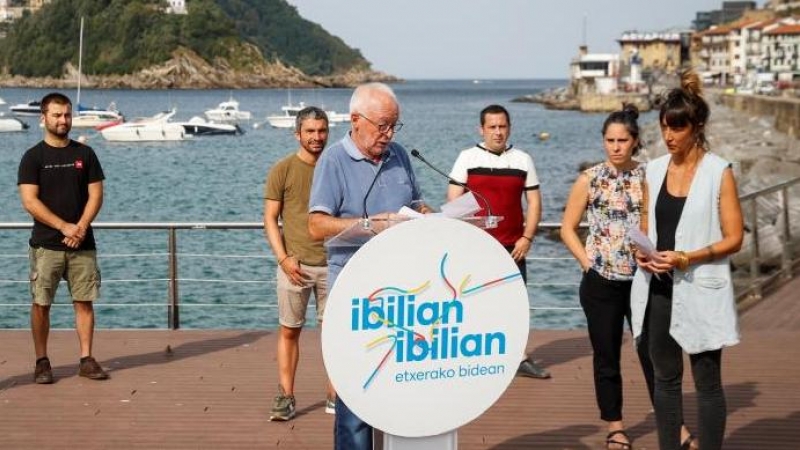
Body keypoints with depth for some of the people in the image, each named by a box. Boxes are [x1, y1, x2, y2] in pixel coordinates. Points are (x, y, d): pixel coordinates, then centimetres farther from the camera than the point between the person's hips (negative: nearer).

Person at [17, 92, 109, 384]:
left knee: (84, 302, 2)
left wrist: (81, 227, -10)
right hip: (46, 245, -2)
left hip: (82, 244, 2)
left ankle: (86, 359, 8)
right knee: (41, 303, 0)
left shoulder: (85, 154, 9)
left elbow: (95, 195, 5)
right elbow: (29, 201, -8)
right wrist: (64, 226, -14)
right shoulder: (33, 157, 0)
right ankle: (42, 362, 9)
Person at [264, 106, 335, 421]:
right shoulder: (282, 170, -1)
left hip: (332, 264, 2)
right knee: (289, 331, 4)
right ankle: (285, 397, 11)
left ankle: (335, 396, 15)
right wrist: (283, 258, -12)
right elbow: (270, 218, -2)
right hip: (295, 265, -2)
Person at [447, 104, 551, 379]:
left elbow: (534, 202, 8)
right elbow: (453, 202, 0)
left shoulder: (523, 160, 8)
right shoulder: (467, 158, 2)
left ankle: (520, 359, 12)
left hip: (513, 247, 2)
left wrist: (527, 238, -3)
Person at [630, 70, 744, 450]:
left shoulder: (718, 172, -6)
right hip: (657, 288, 5)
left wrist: (687, 257, -20)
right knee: (665, 378, 13)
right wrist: (642, 251, -6)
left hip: (699, 290, -5)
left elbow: (734, 238, -7)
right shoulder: (654, 169, 8)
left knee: (707, 382, 2)